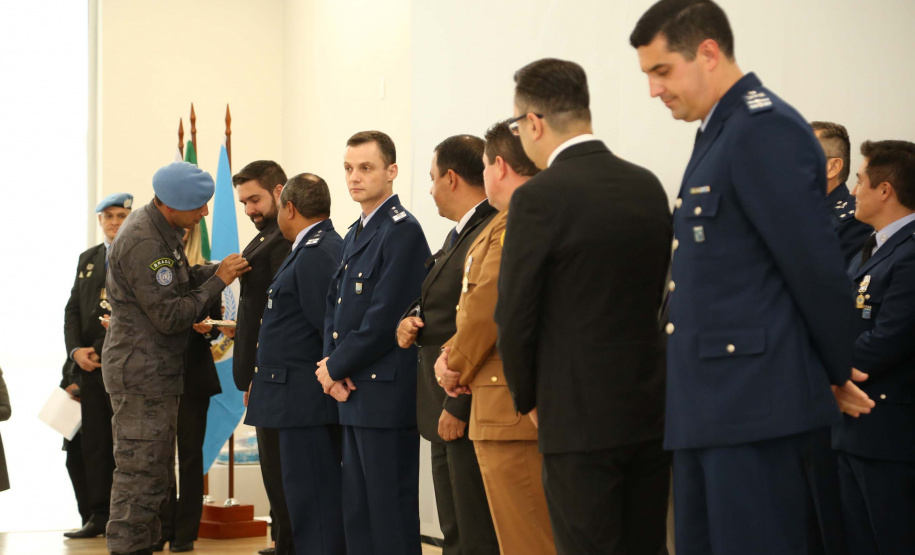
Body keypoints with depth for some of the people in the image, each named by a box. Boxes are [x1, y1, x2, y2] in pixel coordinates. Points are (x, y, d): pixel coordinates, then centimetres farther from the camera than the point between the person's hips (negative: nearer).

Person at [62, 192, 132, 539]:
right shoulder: (88, 259, 18)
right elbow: (73, 309, 15)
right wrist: (76, 349, 1)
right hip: (91, 365, 6)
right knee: (93, 443, 6)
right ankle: (98, 517, 10)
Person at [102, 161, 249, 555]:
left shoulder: (158, 229, 9)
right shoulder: (143, 243, -22)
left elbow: (178, 280, 18)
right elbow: (170, 316, -21)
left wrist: (218, 269, 2)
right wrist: (218, 281, -15)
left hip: (155, 374, 11)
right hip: (143, 375, -11)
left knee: (155, 475, 16)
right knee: (141, 476, -7)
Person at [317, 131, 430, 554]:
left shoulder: (403, 231, -13)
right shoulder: (355, 234, 17)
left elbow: (384, 317, -18)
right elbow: (335, 302, 18)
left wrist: (336, 366, -10)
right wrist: (330, 358, 0)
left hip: (386, 393, -10)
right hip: (353, 393, 10)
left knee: (390, 518, -6)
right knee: (357, 512, 13)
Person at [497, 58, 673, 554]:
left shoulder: (539, 198, -13)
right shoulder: (648, 187, 7)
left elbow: (515, 315, -9)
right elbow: (655, 294, 12)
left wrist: (529, 399, 6)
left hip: (580, 419, -6)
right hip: (651, 408, 7)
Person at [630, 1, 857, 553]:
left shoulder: (766, 129, -13)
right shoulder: (720, 132, 17)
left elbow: (817, 266, -15)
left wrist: (839, 373, -4)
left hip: (756, 403, -10)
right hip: (709, 405, 10)